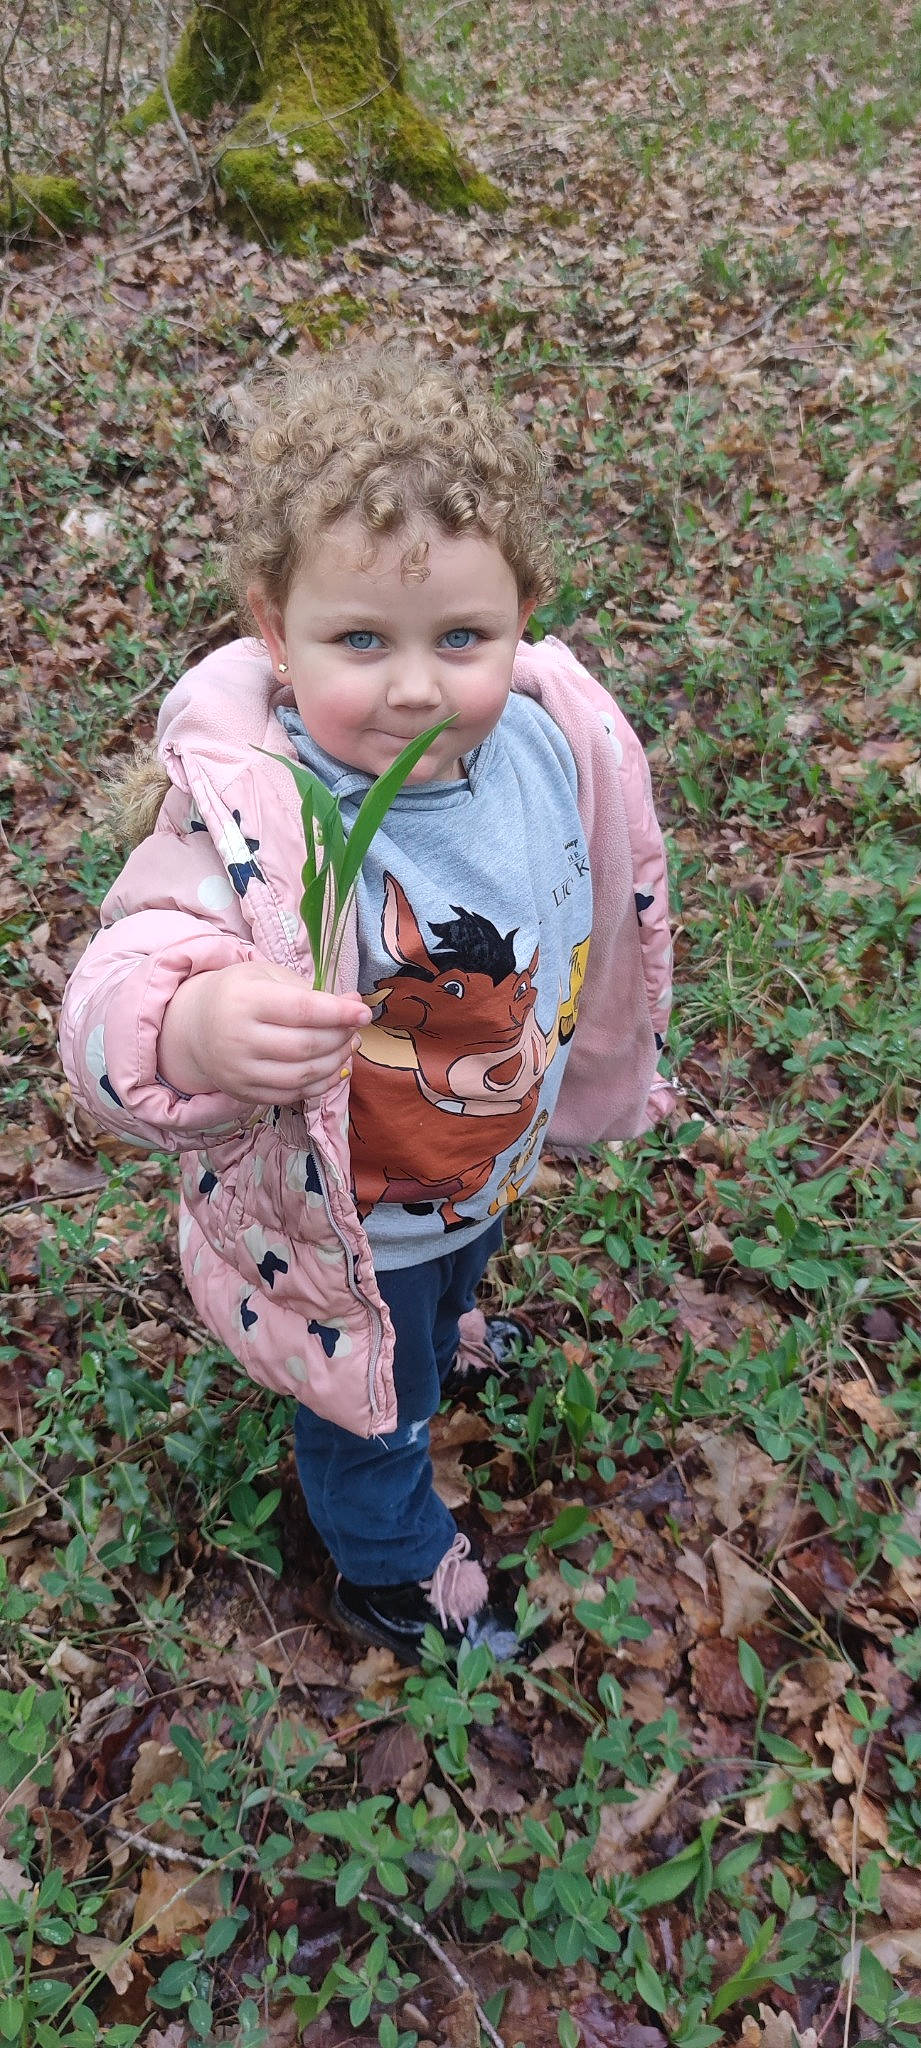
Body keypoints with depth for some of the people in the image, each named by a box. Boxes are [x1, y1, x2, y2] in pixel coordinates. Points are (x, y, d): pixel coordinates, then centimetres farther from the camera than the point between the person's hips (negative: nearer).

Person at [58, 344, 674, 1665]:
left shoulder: (559, 743, -19)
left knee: (461, 1271, 39)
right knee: (375, 1415, 24)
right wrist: (192, 1031, -65)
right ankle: (395, 1571, 58)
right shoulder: (240, 814, -36)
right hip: (344, 1223, -5)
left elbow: (603, 922, -1)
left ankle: (441, 1332, 78)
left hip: (494, 1164, 5)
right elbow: (122, 987, -42)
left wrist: (594, 1068, 15)